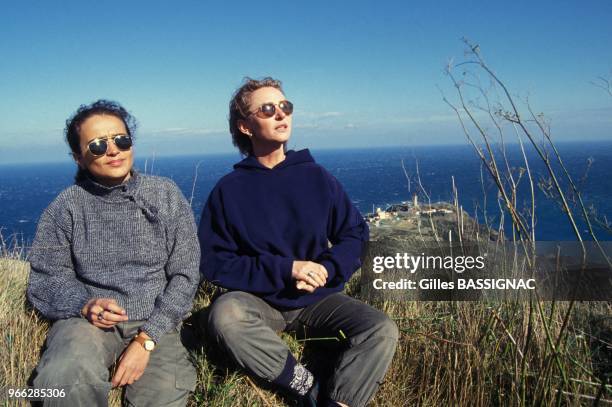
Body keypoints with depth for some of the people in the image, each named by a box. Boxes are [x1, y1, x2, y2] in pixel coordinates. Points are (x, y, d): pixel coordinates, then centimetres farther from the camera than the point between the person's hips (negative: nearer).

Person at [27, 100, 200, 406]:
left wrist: (147, 340, -11)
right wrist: (85, 305, -19)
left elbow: (185, 275, -1)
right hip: (88, 320, -1)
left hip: (154, 322, 1)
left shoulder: (166, 196, 1)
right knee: (66, 378, -33)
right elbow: (47, 276, 4)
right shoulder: (66, 207, 1)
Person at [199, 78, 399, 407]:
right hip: (259, 300, -1)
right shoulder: (229, 189, -4)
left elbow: (355, 234, 5)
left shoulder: (316, 177, 2)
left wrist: (326, 270, -15)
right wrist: (284, 269, -18)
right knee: (224, 314, -34)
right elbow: (214, 262, -9)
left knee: (382, 330, -21)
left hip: (317, 299, 2)